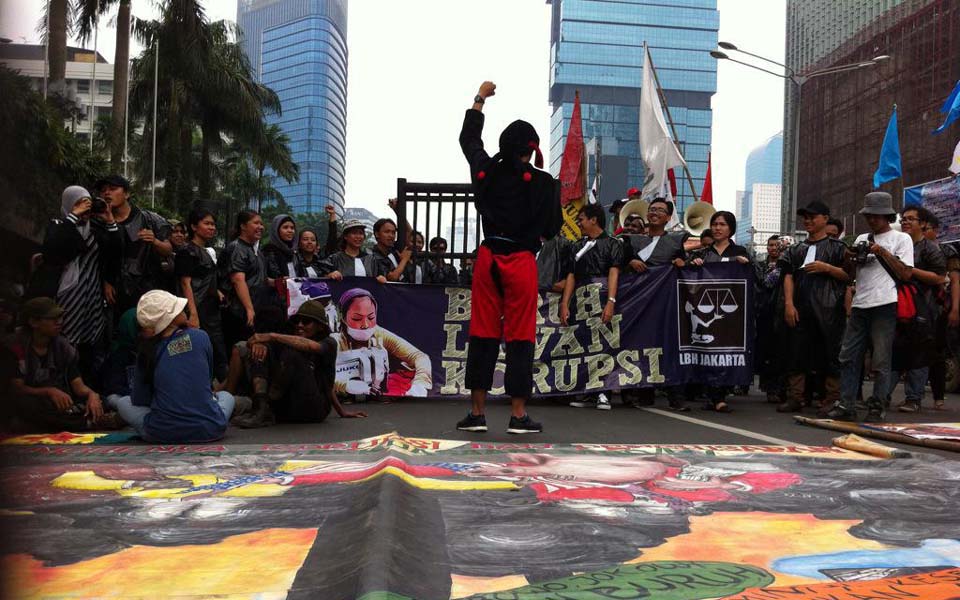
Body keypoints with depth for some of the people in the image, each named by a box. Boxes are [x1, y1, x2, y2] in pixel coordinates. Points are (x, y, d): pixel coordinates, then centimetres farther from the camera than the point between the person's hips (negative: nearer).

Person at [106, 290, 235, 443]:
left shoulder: (146, 352, -1)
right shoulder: (201, 337, -2)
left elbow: (139, 400, 8)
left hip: (162, 434, 1)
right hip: (209, 430, 0)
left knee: (125, 403, 23)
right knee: (226, 396, 33)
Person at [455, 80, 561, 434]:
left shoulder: (486, 171, 3)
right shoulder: (542, 182, -8)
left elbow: (468, 139, 22)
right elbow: (552, 228, -3)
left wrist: (480, 100, 33)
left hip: (488, 259, 4)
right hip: (521, 262, -3)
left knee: (483, 334, 8)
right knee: (520, 337, 3)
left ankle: (477, 412, 12)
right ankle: (518, 415, 7)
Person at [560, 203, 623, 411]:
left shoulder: (612, 244, 4)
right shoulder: (577, 247, 20)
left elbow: (613, 273, -8)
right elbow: (571, 276, 15)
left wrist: (611, 302, -20)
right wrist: (564, 304, 4)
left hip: (601, 304, -5)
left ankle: (602, 393, -4)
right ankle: (587, 394, 7)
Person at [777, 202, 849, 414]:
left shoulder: (836, 247, 6)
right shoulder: (797, 249, 18)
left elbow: (849, 275, 0)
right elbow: (789, 277, 10)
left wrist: (826, 268, -14)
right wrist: (789, 304, -2)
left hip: (828, 309, -4)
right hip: (800, 309, 4)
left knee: (830, 354, -3)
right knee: (796, 352, 4)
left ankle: (832, 399, 2)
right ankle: (794, 397, 9)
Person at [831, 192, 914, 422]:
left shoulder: (901, 239, 5)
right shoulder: (862, 239, 20)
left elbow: (906, 274, -4)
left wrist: (882, 252, -8)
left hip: (885, 305, -5)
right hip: (859, 306, 5)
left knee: (880, 360, -2)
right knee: (848, 357, 1)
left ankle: (877, 407, 5)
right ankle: (846, 405, 4)